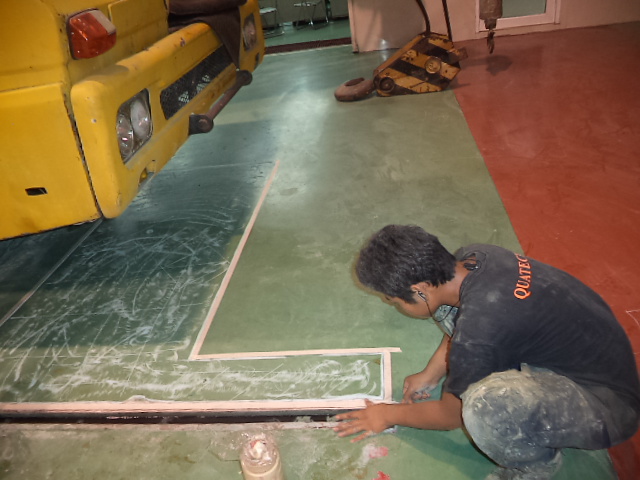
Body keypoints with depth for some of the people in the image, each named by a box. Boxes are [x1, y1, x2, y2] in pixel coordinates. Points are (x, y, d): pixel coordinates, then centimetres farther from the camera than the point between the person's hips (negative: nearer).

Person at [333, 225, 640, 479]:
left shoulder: (477, 332, -34)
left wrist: (389, 415, 2)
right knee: (447, 304, 2)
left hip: (607, 402, -8)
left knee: (483, 405, -37)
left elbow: (451, 415, -14)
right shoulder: (472, 257, -13)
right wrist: (430, 375, 14)